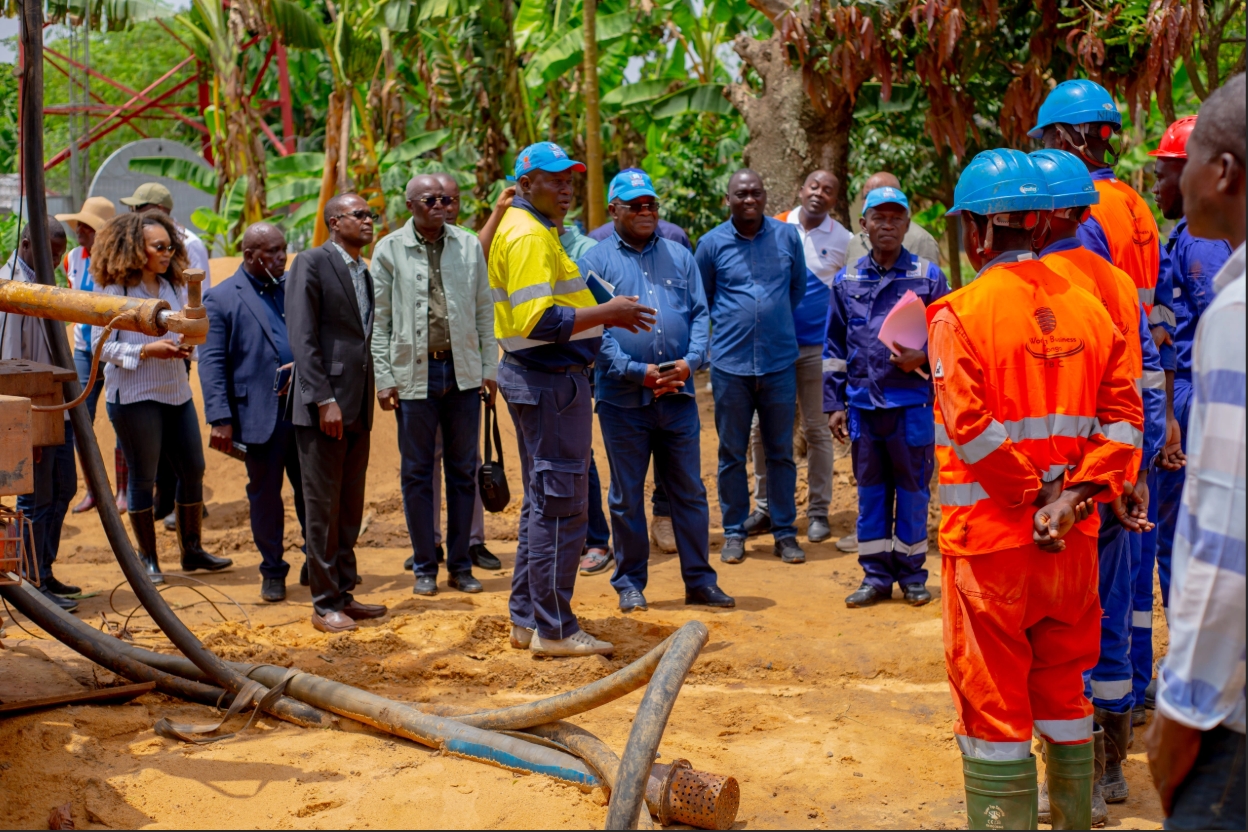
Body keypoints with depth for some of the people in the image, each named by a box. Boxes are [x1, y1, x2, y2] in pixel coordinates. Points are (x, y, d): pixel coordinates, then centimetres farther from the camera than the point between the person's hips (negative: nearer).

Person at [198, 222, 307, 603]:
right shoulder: (222, 298, -1)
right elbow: (211, 362, -4)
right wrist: (220, 418, -11)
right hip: (260, 413, -3)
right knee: (264, 494, 8)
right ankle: (273, 571, 21)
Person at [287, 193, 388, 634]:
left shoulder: (365, 272, 17)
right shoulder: (312, 264, -7)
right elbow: (302, 337, -13)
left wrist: (366, 401, 11)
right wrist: (324, 400, -19)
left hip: (357, 409, 8)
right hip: (323, 406, -8)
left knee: (350, 507, 13)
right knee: (322, 506, -1)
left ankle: (344, 593, 23)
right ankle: (325, 603, 6)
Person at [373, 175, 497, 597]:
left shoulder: (469, 246, 6)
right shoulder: (389, 250, 0)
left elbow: (484, 310, 9)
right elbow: (379, 320, 0)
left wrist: (490, 367, 4)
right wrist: (384, 378, -6)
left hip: (463, 372, 2)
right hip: (414, 373, -2)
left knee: (463, 471, 8)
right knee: (417, 473, 5)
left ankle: (460, 565, 18)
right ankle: (425, 567, 16)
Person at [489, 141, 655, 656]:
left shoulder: (526, 229, 17)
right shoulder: (530, 237, -16)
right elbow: (538, 322, -26)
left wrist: (603, 312, 11)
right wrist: (606, 314, -19)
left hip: (539, 377, 11)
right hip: (551, 381, -11)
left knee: (542, 502, 17)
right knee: (560, 505, -6)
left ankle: (527, 619, 25)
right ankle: (553, 629, 1)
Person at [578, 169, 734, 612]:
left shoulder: (679, 256, 11)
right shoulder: (595, 262, 0)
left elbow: (700, 314, 6)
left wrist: (690, 361, -12)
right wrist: (638, 371, -16)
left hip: (678, 394, 3)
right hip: (623, 399, -3)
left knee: (689, 491, 8)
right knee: (626, 496, 6)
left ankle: (699, 580, 17)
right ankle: (630, 582, 18)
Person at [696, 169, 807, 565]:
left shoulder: (787, 236, 3)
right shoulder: (712, 243, 0)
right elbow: (701, 299, 14)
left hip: (780, 361, 1)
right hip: (730, 363, -1)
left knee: (781, 452, 7)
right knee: (732, 454, 6)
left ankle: (785, 532, 16)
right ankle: (734, 533, 17)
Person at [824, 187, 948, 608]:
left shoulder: (928, 277, 2)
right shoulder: (846, 281, 9)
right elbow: (834, 348, 12)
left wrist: (922, 358, -15)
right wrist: (834, 403, 8)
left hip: (912, 403, -2)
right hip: (863, 403, 2)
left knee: (912, 489, 5)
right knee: (870, 490, 8)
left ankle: (912, 574, 17)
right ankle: (876, 575, 17)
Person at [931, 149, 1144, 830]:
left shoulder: (960, 313, -12)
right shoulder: (1086, 305, 3)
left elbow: (969, 427, -20)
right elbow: (1123, 413, -3)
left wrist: (1038, 492, -10)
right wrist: (1076, 493, -9)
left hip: (989, 537, -5)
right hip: (1071, 541, 5)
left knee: (992, 701, 6)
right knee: (1064, 691, 20)